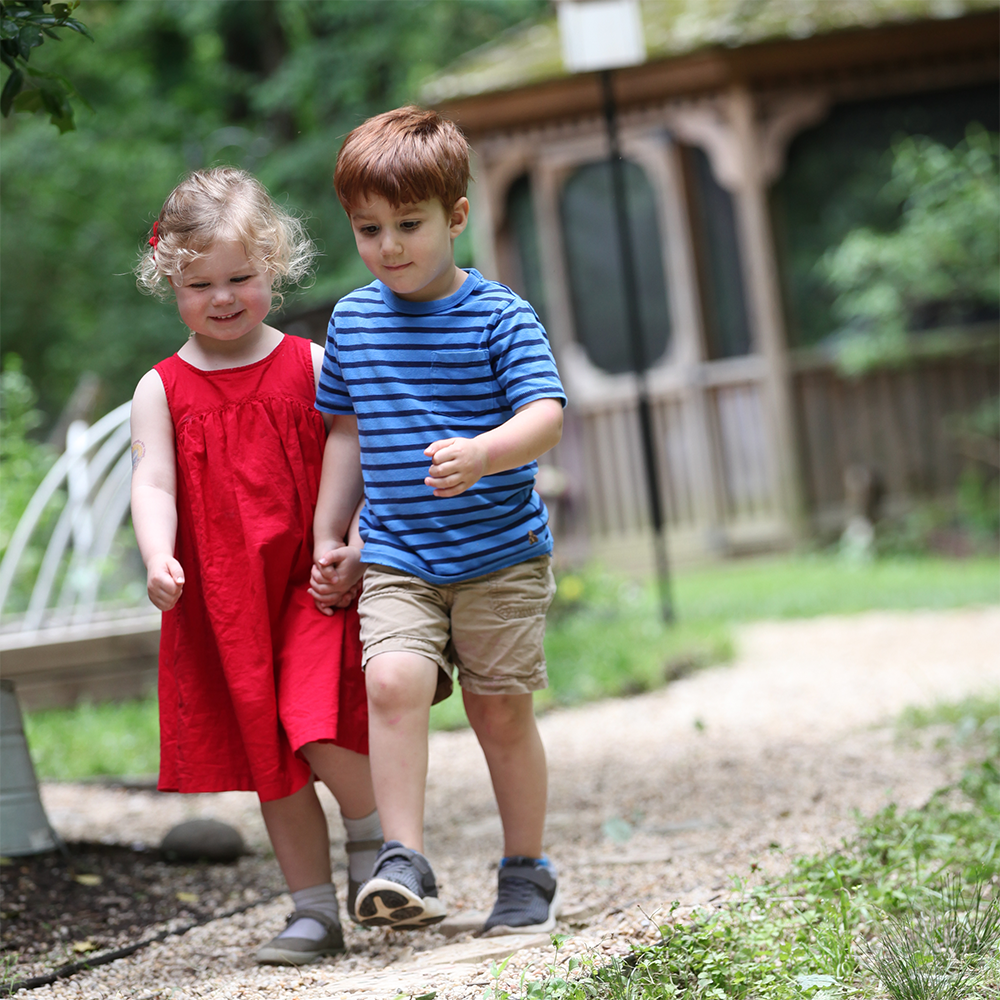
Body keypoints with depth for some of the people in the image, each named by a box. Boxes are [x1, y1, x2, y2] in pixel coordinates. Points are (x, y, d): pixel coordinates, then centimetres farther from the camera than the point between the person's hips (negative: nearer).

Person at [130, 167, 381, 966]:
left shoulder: (310, 367, 2)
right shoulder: (163, 390, 3)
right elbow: (153, 483, -7)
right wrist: (158, 559, -25)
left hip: (311, 587, -2)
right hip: (222, 606, 2)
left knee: (321, 734, -19)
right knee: (272, 766, 8)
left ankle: (379, 839, 10)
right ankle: (316, 911, 19)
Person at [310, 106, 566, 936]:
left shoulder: (499, 316, -7)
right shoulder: (352, 321, 7)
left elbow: (545, 416, -17)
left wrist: (481, 454, -36)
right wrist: (327, 536, 17)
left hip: (502, 555, -2)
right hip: (396, 560, 3)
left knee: (501, 710, 4)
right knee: (393, 680, -20)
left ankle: (527, 871, 20)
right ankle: (404, 863, -19)